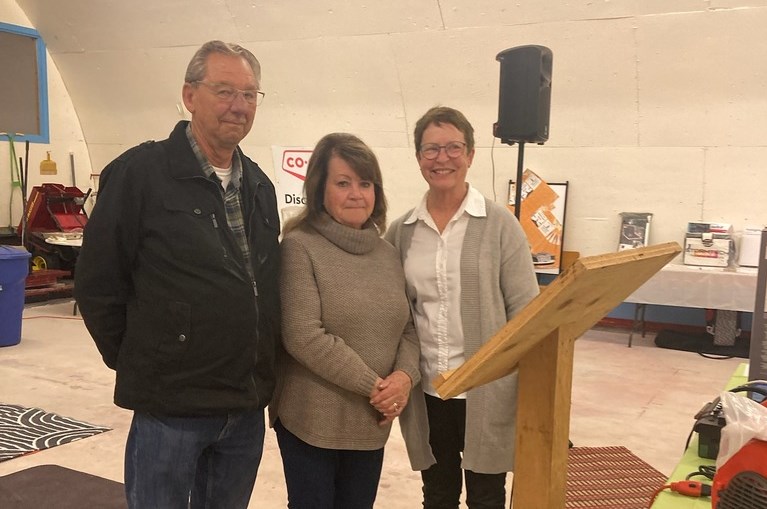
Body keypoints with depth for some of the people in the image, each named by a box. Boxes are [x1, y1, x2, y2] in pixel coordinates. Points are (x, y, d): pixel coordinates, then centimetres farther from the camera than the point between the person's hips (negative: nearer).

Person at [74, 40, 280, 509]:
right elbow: (97, 283, -8)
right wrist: (136, 364, -2)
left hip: (249, 408, 6)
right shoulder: (140, 172, -11)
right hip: (170, 409, -5)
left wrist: (260, 372, 10)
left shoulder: (259, 185, 7)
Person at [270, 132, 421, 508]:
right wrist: (373, 386, -17)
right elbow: (304, 337, -20)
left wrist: (405, 375, -11)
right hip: (312, 422, -6)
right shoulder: (299, 247, -12)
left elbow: (407, 327, 10)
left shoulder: (387, 253, 8)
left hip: (372, 422, 6)